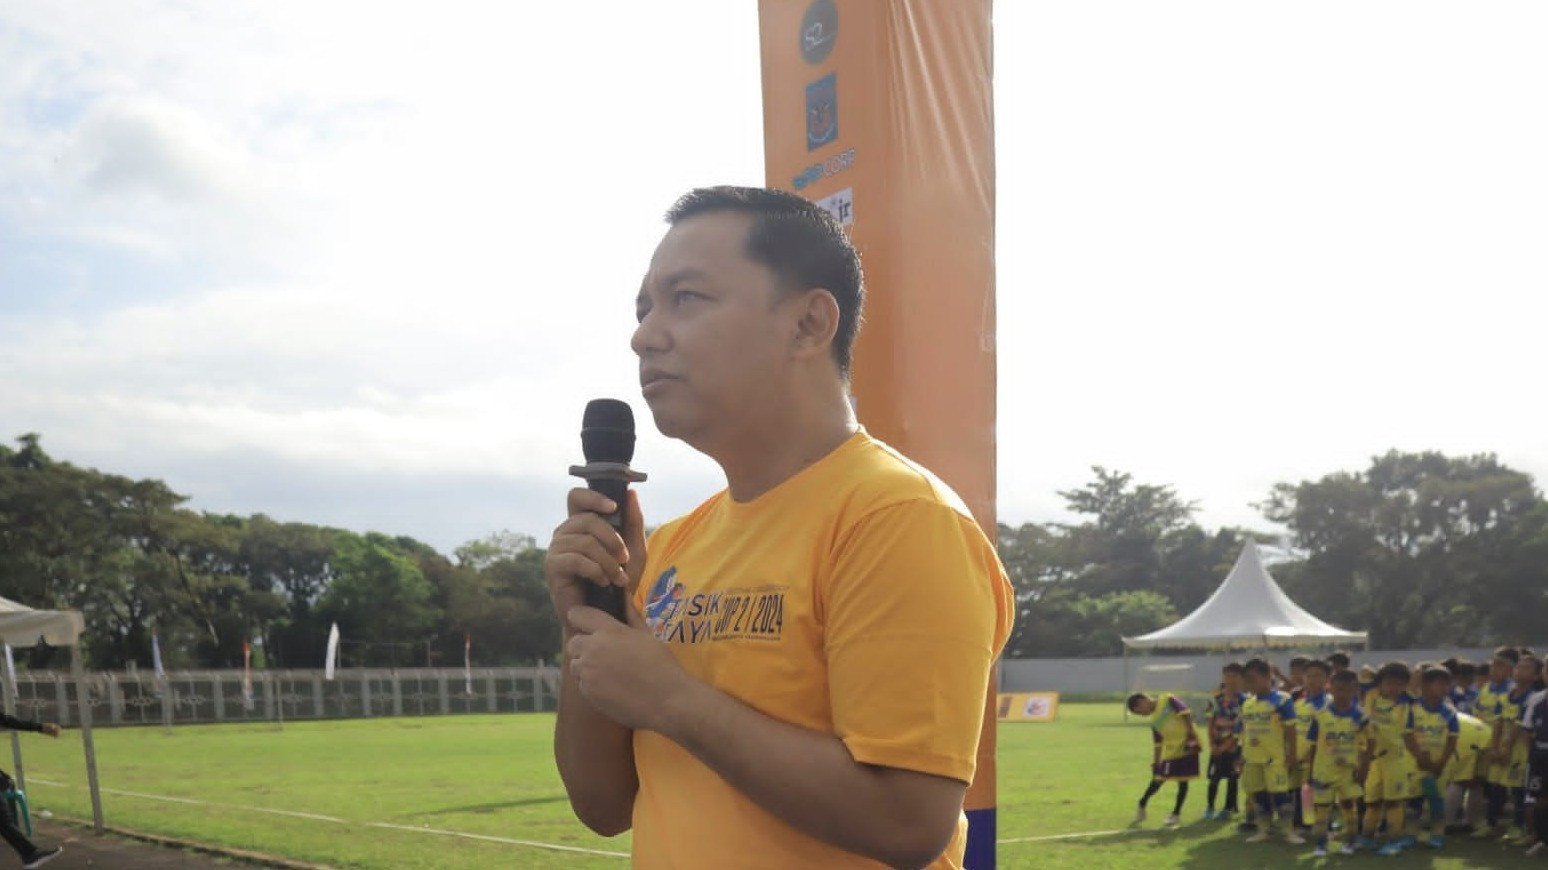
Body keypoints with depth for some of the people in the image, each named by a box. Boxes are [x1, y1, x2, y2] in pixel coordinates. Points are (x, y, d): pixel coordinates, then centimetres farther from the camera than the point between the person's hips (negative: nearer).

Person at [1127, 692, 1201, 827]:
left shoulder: (1168, 700, -7)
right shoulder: (1154, 720, 12)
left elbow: (1185, 713, -16)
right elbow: (1158, 743, 16)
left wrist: (1191, 733, -21)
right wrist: (1156, 761, 12)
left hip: (1187, 746, -6)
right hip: (1170, 751, 6)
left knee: (1183, 780, 2)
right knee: (1158, 779, 5)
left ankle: (1176, 815, 10)